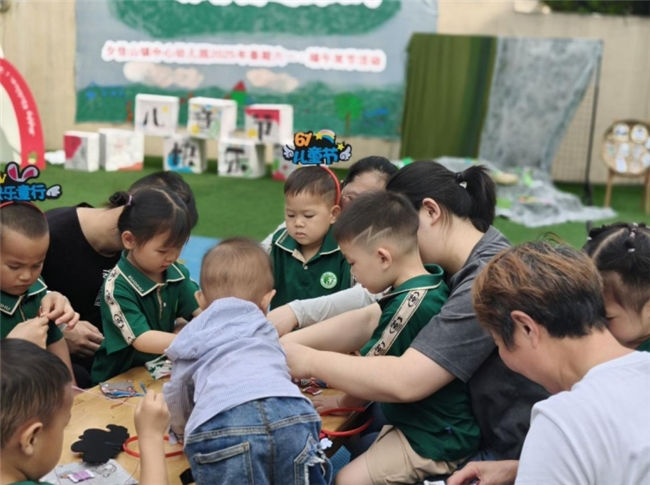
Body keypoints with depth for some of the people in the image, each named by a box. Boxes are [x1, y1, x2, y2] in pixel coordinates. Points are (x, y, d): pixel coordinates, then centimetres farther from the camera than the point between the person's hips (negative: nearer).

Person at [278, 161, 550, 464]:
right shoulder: (456, 268, 4)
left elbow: (405, 382, -32)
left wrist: (309, 361, -19)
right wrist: (285, 344, -3)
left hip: (514, 454, -9)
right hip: (484, 432, 9)